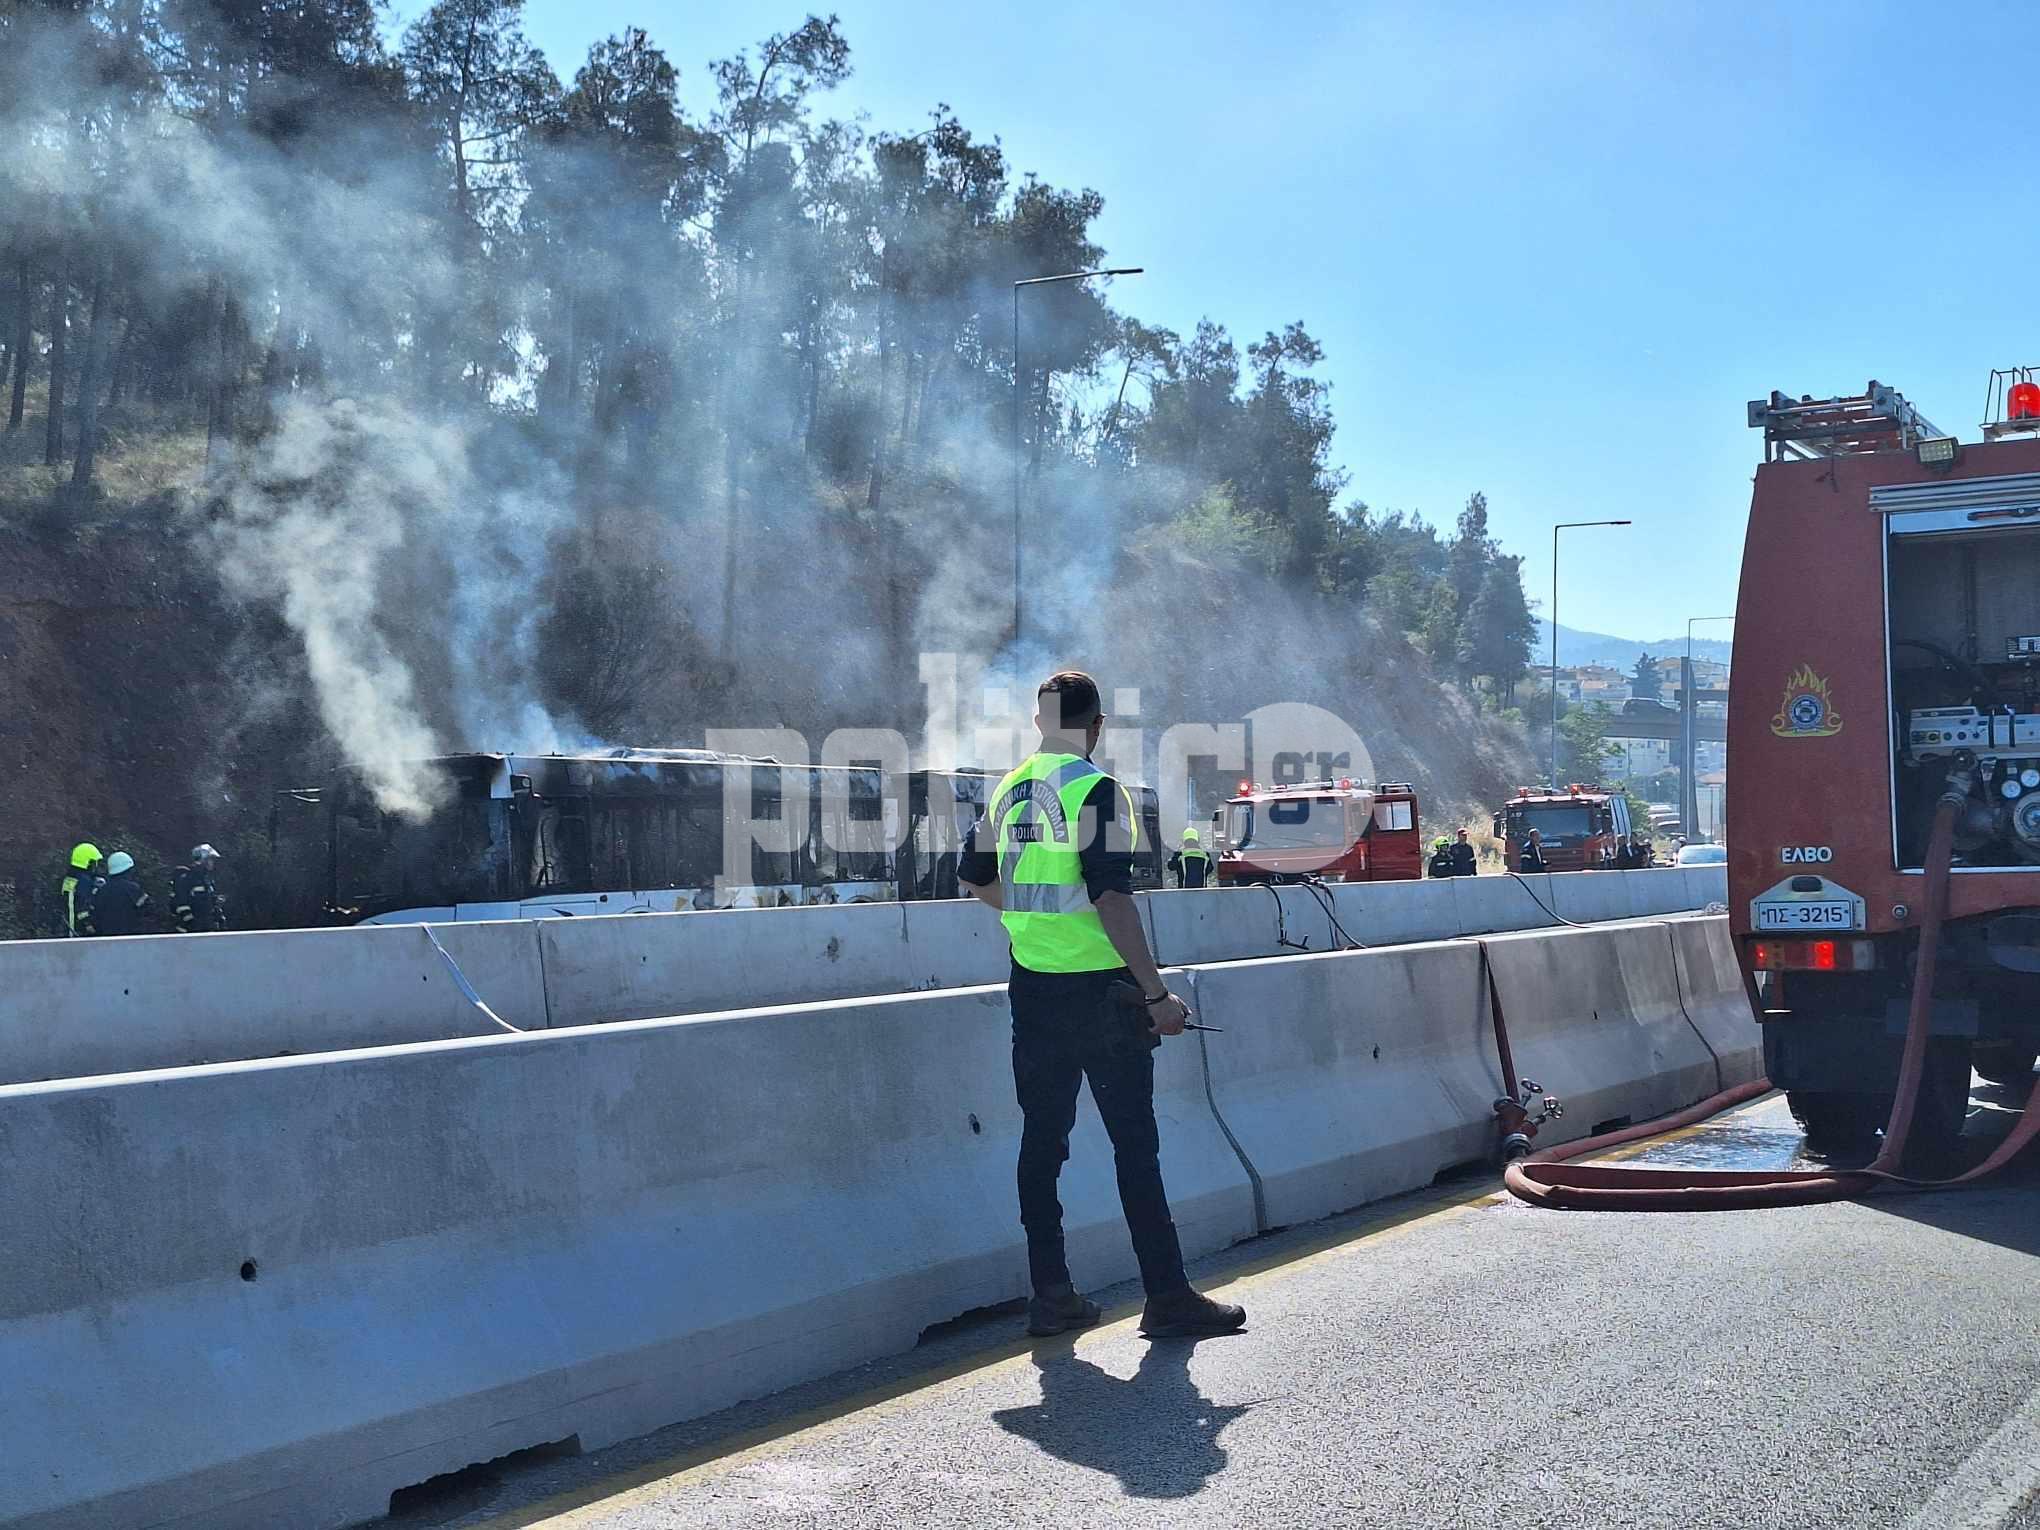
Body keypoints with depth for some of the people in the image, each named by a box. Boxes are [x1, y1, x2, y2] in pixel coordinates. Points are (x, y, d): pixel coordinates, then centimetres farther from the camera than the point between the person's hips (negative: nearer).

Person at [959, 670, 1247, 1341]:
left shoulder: (1008, 791, 9)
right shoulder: (1097, 790, -12)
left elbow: (977, 878, 22)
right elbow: (1112, 896, -20)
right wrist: (1156, 992, -16)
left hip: (1033, 989, 6)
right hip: (1101, 990, -6)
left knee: (1042, 1140, 10)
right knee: (1135, 1143, -1)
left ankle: (1050, 1296, 13)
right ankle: (1167, 1298, 2)